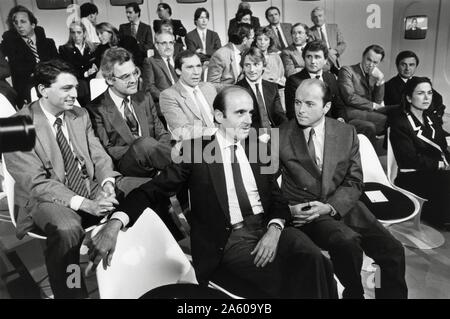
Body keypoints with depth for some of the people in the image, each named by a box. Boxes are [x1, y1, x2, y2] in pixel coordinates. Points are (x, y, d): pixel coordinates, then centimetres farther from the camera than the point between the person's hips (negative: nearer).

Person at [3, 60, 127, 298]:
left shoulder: (80, 115, 8)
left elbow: (99, 156, 7)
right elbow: (36, 183, -16)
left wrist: (107, 183, -17)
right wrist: (84, 203, -28)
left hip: (92, 189, 5)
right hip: (46, 199, -5)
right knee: (67, 229, -37)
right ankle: (70, 292, -18)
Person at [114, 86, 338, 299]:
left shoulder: (258, 148, 13)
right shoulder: (197, 150, 1)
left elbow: (277, 197, 11)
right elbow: (153, 190, -2)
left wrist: (275, 229, -10)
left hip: (268, 227, 4)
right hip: (229, 240, -4)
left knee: (314, 260, -23)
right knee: (286, 282, -27)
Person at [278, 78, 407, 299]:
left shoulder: (347, 133, 6)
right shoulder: (280, 136, 0)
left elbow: (354, 182, 5)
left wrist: (329, 207, -12)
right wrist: (286, 209, -14)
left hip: (342, 205, 3)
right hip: (304, 211, -3)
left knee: (393, 250, -15)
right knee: (348, 241, -29)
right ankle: (354, 292, -1)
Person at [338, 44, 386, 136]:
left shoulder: (373, 76, 18)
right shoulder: (347, 71, -2)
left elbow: (378, 101, 9)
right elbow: (350, 97, -14)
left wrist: (380, 80, -4)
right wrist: (373, 105, -9)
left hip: (369, 111, 7)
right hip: (351, 111, -7)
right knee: (385, 119, -27)